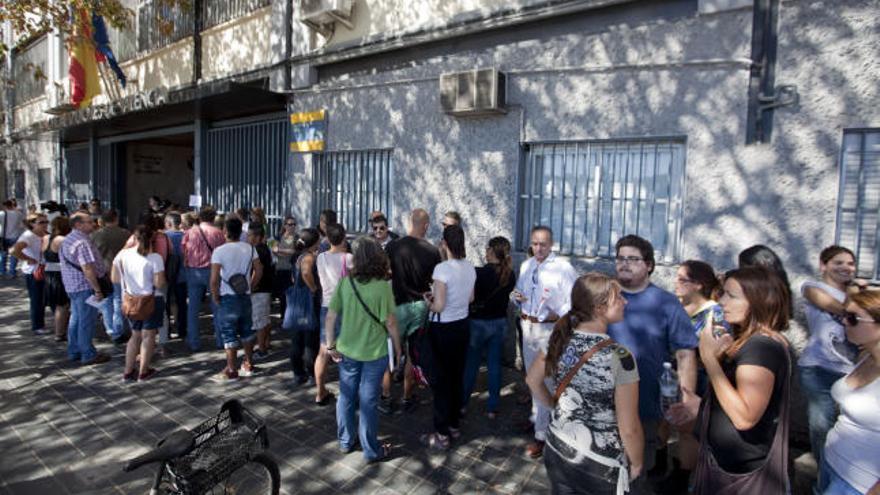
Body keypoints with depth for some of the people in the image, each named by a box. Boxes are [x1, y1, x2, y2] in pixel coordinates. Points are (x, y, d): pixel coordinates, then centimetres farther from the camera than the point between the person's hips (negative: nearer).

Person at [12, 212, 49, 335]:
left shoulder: (46, 235, 4)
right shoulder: (28, 236, -17)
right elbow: (15, 251, -30)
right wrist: (29, 260, -20)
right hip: (33, 272, -7)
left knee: (43, 300, 16)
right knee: (37, 300, 4)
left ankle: (41, 323, 30)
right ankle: (37, 327, 17)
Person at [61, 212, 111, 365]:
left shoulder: (68, 239, 13)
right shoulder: (82, 242, -20)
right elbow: (88, 269, -25)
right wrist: (98, 290, -22)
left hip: (72, 286, 10)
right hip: (85, 287, -10)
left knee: (76, 319, 18)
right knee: (87, 322, -2)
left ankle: (74, 352, 28)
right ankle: (88, 355, 6)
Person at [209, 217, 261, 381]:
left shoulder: (219, 251, -15)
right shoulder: (250, 248, 0)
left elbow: (214, 279, -18)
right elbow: (259, 271, 4)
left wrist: (215, 298, -5)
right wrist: (249, 286, 11)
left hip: (227, 298, -5)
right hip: (245, 296, 5)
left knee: (229, 334, 3)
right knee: (247, 331, 16)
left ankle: (231, 370, 8)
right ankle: (248, 365, 26)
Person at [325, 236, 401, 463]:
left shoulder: (345, 283, -10)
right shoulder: (382, 287, -18)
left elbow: (330, 316, -6)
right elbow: (390, 322, -14)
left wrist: (331, 344, 6)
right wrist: (398, 348, 1)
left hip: (347, 351, 3)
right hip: (374, 353, -3)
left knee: (346, 397, 19)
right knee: (368, 401, 9)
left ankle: (346, 442, 36)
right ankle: (371, 450, 24)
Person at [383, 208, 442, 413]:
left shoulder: (392, 247, -12)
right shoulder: (433, 251, -9)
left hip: (397, 304, -1)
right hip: (421, 306, 2)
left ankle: (386, 398, 18)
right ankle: (408, 398, 24)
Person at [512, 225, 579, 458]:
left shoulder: (563, 268, -14)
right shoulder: (525, 266, 8)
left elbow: (575, 300, -16)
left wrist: (557, 315, -29)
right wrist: (517, 297, -4)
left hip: (550, 329, -7)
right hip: (527, 326, 7)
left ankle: (541, 435, 5)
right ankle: (537, 417, 42)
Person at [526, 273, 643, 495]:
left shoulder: (559, 338, -9)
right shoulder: (619, 358, -26)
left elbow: (533, 380, 7)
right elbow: (629, 429, -19)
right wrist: (636, 463, -2)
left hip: (557, 450, 5)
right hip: (600, 464, -4)